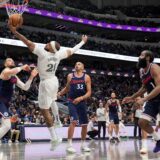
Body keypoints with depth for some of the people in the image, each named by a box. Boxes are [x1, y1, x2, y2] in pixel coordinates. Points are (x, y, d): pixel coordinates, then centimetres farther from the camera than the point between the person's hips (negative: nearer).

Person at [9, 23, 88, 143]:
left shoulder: (43, 53, -23)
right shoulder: (59, 54, -6)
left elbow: (29, 43, -28)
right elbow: (72, 51, 8)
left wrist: (15, 32, -30)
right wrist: (83, 42, 23)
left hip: (46, 83, -7)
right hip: (54, 80, 7)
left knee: (45, 110, -2)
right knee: (52, 100, 36)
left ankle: (54, 137, -3)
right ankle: (57, 121, 51)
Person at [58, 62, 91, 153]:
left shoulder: (86, 77, 1)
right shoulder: (70, 76, 5)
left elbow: (89, 92, -6)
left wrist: (81, 98, -21)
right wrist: (59, 94, 11)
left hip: (82, 103, 2)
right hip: (72, 102, -2)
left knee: (85, 124, 9)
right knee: (74, 121, -21)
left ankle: (83, 145, 26)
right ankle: (69, 145, -18)